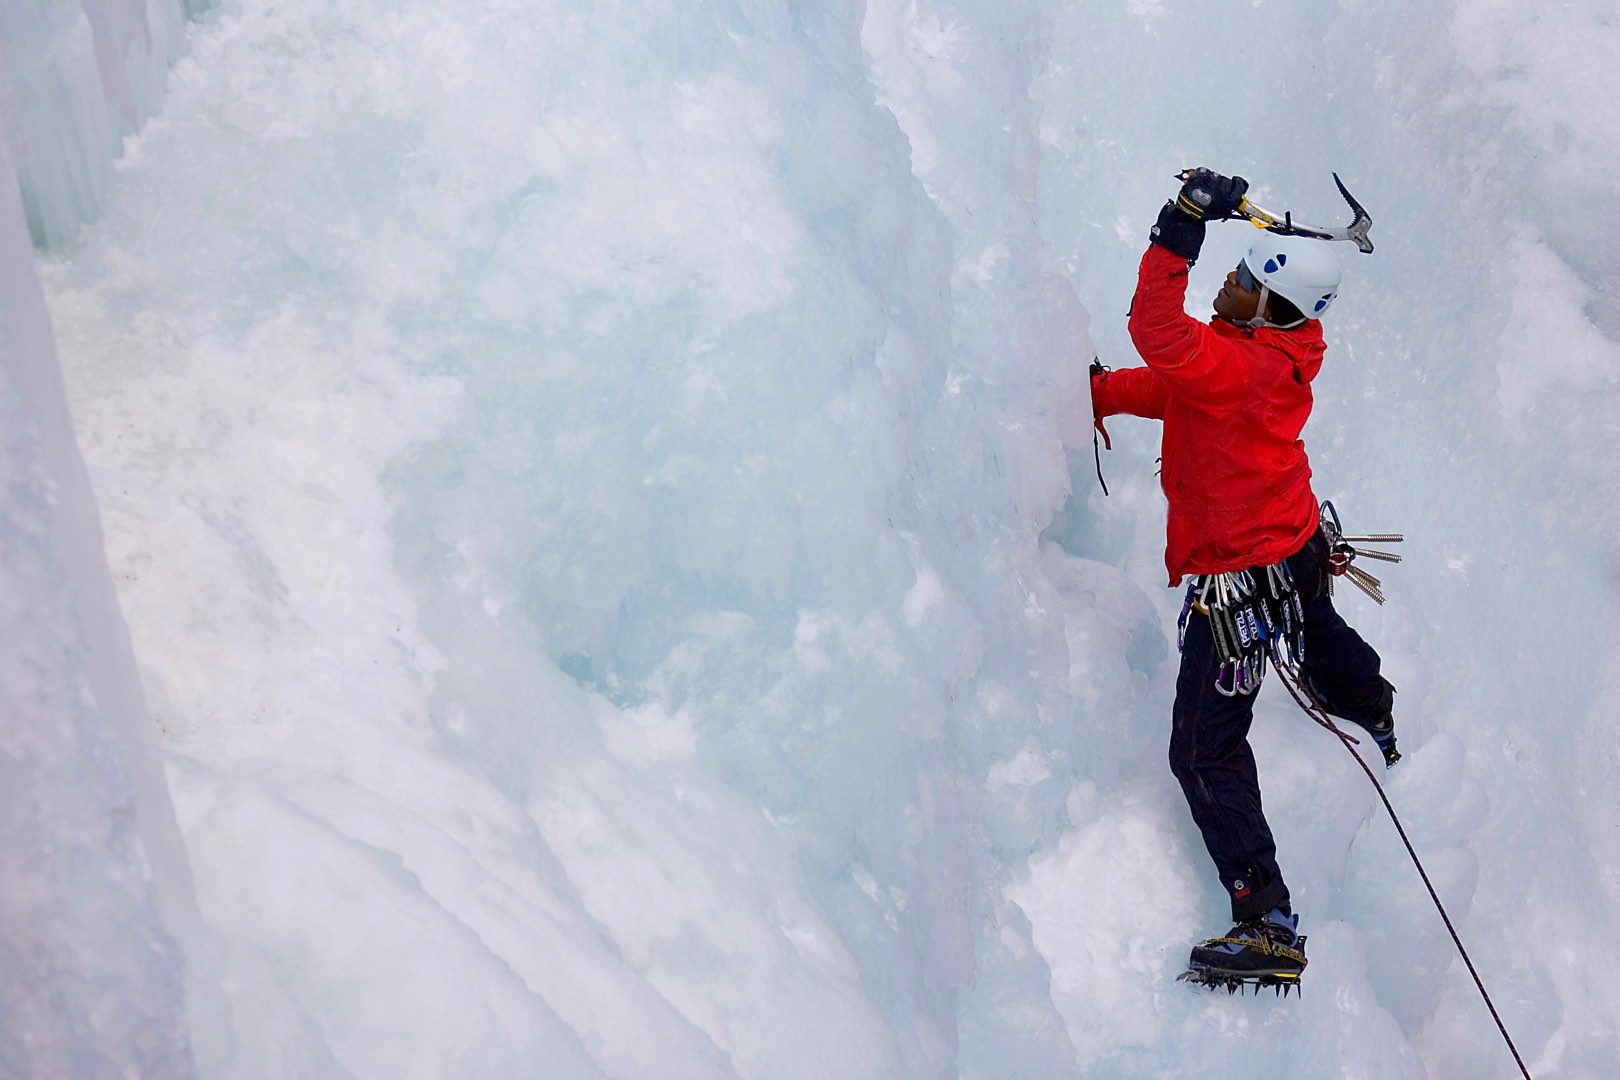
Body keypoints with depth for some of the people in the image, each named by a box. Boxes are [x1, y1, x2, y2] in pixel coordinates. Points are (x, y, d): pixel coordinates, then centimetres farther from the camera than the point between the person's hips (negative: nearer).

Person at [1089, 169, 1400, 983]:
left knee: (1207, 753, -7)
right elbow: (1169, 383, 9)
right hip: (1299, 550, 10)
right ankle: (1380, 717, 74)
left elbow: (1159, 334, -44)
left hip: (1240, 578, -10)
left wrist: (1182, 226, -41)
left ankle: (1269, 925, -8)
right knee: (1315, 636, 42)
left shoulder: (1242, 364, -30)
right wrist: (1095, 391, 0)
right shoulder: (1270, 354, 0)